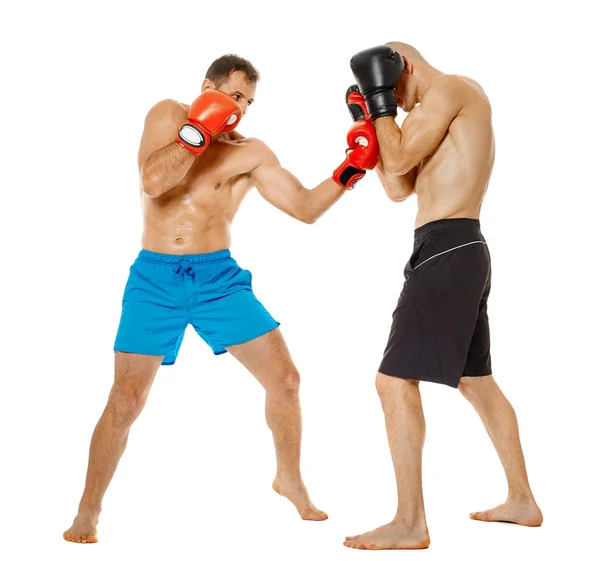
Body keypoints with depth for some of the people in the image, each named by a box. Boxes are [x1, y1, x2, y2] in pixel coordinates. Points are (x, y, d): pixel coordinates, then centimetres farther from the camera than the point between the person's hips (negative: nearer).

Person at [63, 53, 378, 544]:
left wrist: (350, 171, -11)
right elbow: (153, 182, -15)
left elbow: (306, 208, 0)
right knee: (125, 401, -6)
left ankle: (290, 480, 25)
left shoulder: (251, 153, 3)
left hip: (220, 277, 2)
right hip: (156, 278, -2)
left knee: (285, 380, -1)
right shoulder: (169, 116, 2)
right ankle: (88, 513, 13)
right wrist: (200, 130, -16)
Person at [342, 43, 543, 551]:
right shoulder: (445, 113, 22)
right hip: (460, 252, 11)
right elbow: (399, 189, 19)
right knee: (477, 381, 19)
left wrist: (380, 99, 0)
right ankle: (522, 501, 30)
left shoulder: (450, 88, -6)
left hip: (446, 251, -11)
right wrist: (373, 121, 16)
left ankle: (410, 524, -6)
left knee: (395, 381, -11)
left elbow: (399, 161, -13)